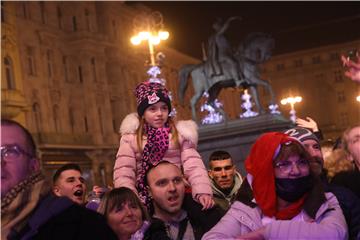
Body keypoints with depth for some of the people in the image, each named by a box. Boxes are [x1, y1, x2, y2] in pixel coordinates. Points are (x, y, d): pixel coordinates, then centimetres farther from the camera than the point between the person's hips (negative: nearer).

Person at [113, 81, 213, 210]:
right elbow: (123, 174, -1)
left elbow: (193, 165, -3)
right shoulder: (131, 138, 8)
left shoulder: (180, 133, 9)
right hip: (145, 199, 0)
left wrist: (202, 192, -20)